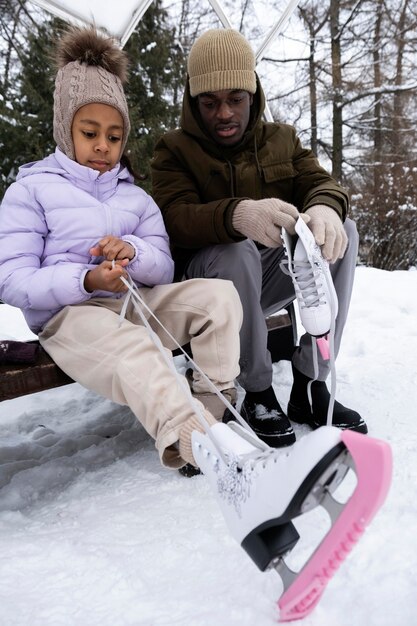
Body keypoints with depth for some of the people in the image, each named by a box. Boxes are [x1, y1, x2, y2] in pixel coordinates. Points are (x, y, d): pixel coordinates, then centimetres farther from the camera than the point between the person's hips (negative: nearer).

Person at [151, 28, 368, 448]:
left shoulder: (282, 138, 11)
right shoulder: (174, 149, -1)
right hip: (210, 280, -4)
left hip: (273, 276, 4)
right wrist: (237, 215, -42)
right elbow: (176, 220, -19)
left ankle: (309, 384, -18)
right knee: (236, 249, -35)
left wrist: (326, 207, -31)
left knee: (343, 230, -19)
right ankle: (258, 393, -20)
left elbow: (320, 182, -3)